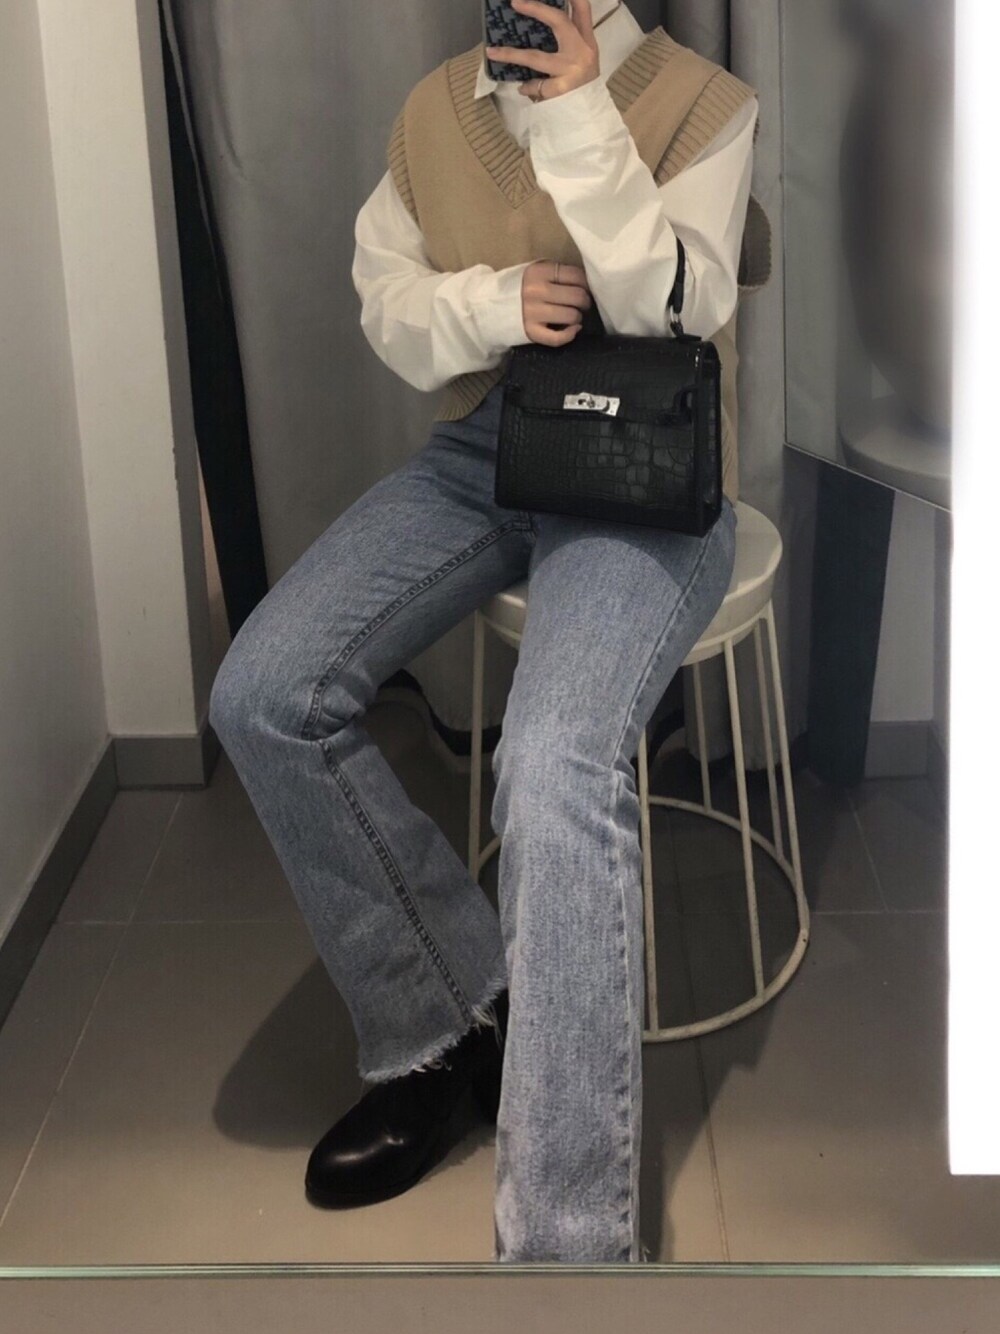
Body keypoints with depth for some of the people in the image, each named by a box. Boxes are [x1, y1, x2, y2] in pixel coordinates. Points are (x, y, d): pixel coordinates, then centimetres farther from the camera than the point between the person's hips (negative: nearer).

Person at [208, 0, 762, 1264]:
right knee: (263, 694, -19)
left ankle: (565, 1233, -28)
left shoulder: (704, 104, -3)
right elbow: (385, 298, 11)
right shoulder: (436, 106, 11)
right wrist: (491, 304, -10)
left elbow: (673, 317, -13)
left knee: (555, 768, -33)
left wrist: (582, 121, -20)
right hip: (477, 451, 5)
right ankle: (444, 1022, -2)